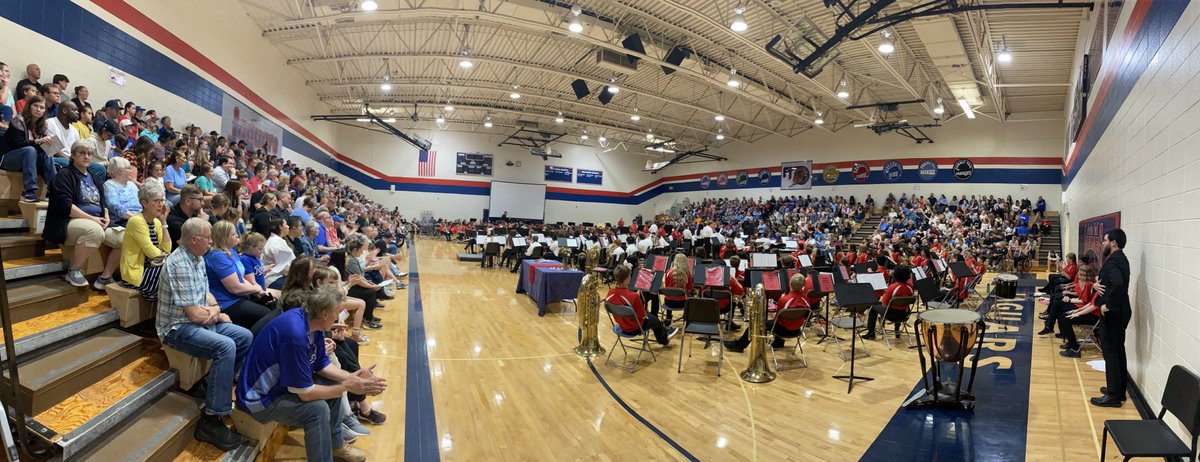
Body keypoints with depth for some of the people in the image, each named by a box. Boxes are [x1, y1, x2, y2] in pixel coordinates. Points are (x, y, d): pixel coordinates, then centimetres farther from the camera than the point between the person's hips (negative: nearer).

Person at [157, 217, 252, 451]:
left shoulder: (197, 258, 8)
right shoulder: (180, 264, -22)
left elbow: (205, 294, 16)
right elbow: (194, 314, -23)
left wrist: (215, 308, -6)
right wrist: (217, 315, -4)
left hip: (197, 322, 10)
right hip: (178, 328, -9)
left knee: (245, 337, 4)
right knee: (226, 346, -29)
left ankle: (217, 388, 13)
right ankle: (211, 420, -26)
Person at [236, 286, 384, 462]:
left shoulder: (312, 322, -7)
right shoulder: (296, 334, -34)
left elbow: (321, 364, 5)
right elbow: (305, 393, -29)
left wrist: (351, 377, -9)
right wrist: (346, 387, -20)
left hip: (281, 383, 10)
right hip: (261, 397, -10)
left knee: (334, 384, 8)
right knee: (318, 409, -26)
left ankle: (335, 445, 23)